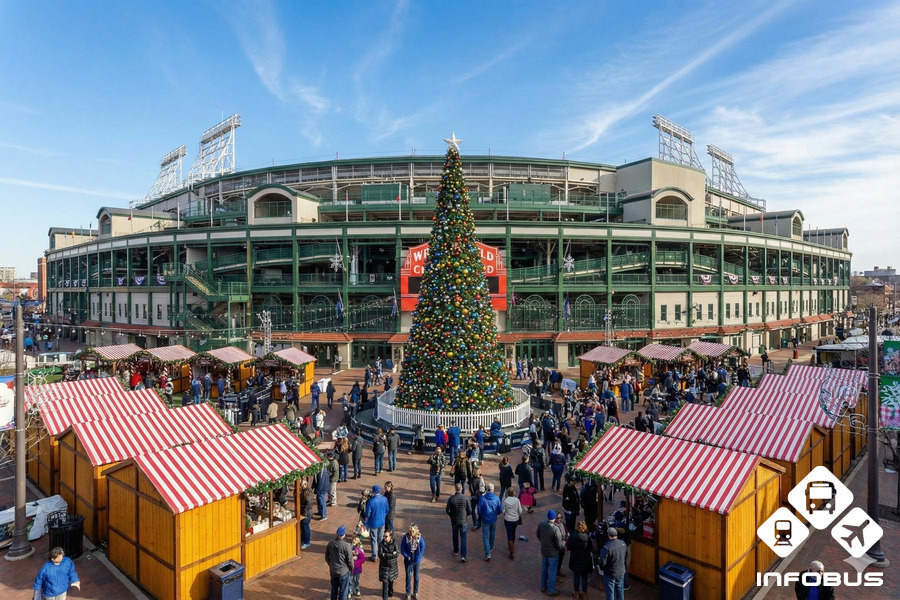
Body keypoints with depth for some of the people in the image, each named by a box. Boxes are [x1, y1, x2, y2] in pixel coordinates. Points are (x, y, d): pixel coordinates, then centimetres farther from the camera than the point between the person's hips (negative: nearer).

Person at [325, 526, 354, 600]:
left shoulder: (330, 543, -10)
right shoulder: (346, 545, -25)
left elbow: (327, 557, 4)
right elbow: (350, 560, -17)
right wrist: (352, 568, 3)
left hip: (333, 571, 5)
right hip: (343, 571, -5)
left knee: (334, 588, 23)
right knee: (343, 591, 12)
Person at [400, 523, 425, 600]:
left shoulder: (419, 537, -16)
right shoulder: (406, 537, -19)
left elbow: (422, 548, -11)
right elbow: (402, 549, -12)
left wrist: (418, 557, -18)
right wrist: (407, 556, -17)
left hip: (417, 560, 1)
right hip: (408, 560, -1)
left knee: (416, 577, 16)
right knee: (408, 577, 11)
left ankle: (415, 592, 35)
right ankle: (408, 593, 31)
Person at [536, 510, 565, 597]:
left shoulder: (540, 524, -15)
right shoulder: (556, 529, -32)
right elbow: (559, 545, -22)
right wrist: (563, 547, 1)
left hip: (543, 551, 5)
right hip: (553, 553, -5)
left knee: (544, 569, 24)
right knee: (552, 572, 15)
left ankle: (543, 587, 42)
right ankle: (551, 591, 32)